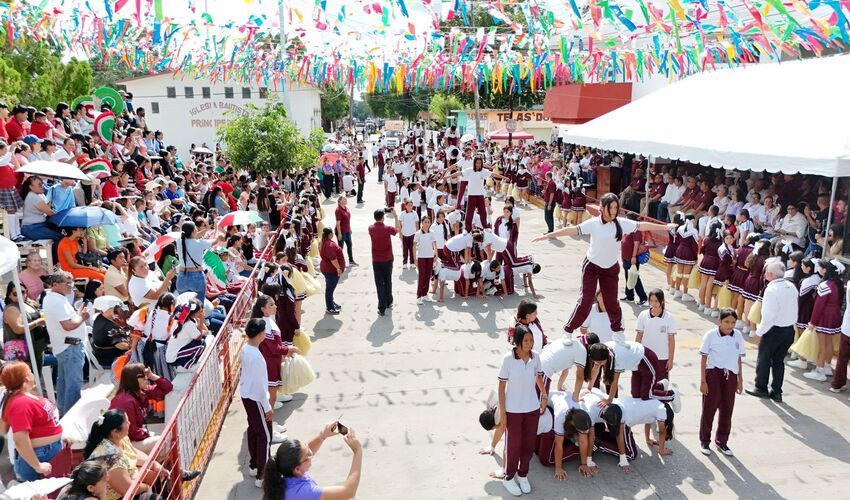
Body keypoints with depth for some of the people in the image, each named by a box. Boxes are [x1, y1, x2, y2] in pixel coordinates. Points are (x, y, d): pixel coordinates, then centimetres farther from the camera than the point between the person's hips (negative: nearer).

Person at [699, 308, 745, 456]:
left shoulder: (738, 336, 0)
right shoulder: (711, 335, -11)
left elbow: (739, 358, 9)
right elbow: (703, 358, -6)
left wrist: (740, 380, 12)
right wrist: (703, 381, -8)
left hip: (730, 376, 3)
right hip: (713, 374, -3)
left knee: (727, 410, 11)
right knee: (709, 409, 5)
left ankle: (722, 441, 29)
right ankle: (704, 441, 22)